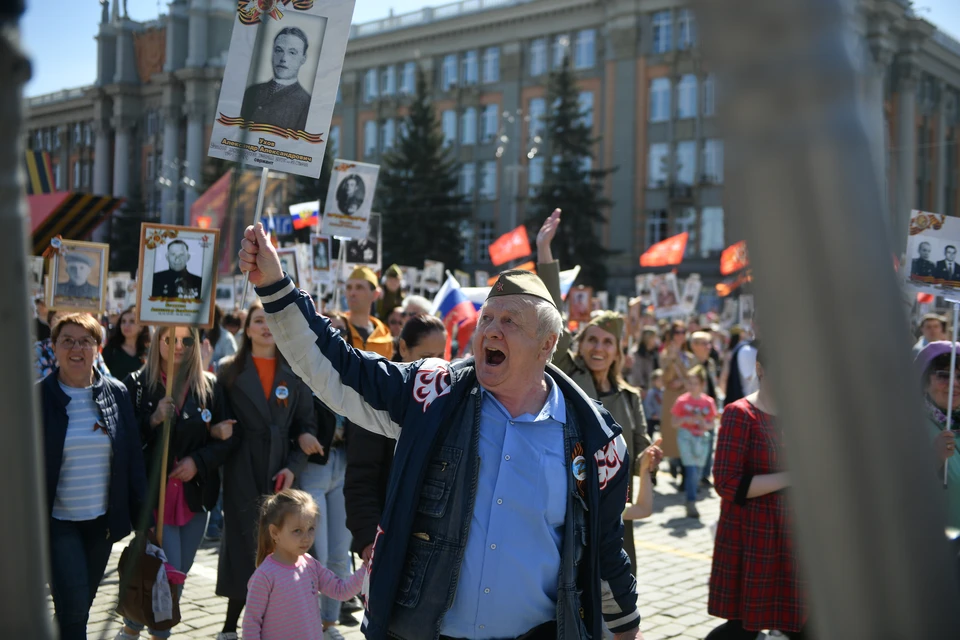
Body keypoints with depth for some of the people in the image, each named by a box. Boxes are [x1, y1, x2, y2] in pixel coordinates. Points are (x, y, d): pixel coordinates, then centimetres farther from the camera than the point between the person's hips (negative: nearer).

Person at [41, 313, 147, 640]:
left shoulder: (117, 393, 0)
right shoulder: (38, 396, -7)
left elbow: (133, 460, 3)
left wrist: (141, 517, 1)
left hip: (102, 519, 3)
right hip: (57, 522, -3)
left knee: (79, 606, 15)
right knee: (74, 605, -12)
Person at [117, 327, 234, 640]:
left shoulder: (209, 386, 3)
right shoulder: (138, 383, -3)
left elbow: (224, 438, 4)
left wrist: (198, 461, -11)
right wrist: (153, 420, -21)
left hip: (195, 494, 3)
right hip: (154, 494, -3)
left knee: (179, 573, 12)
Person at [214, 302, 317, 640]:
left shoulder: (295, 372, 4)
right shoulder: (229, 369, 3)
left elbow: (308, 425, 3)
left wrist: (293, 466, -7)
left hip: (280, 473, 2)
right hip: (242, 473, -1)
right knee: (243, 545, -1)